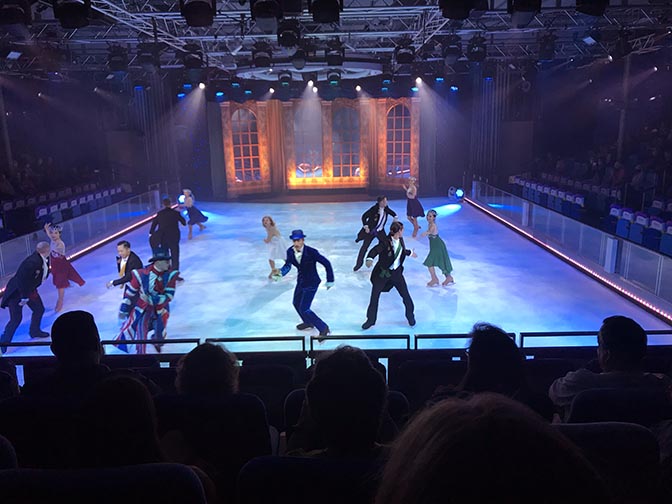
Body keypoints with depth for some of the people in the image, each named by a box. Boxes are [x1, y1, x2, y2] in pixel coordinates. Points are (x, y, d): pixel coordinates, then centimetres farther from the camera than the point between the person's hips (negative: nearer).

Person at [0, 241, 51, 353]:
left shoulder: (44, 259, -8)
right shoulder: (32, 262, -35)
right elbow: (22, 280, -32)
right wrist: (24, 297, -23)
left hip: (29, 289, 9)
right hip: (17, 292, -9)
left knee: (39, 309, 19)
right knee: (16, 319, -5)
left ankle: (35, 331, 42)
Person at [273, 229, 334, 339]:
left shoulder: (311, 252, -28)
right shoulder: (290, 251, -11)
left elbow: (326, 263, -21)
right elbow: (288, 265, -11)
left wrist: (330, 281, -15)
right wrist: (280, 272, -34)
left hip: (311, 283, -8)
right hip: (301, 281, 8)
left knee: (304, 309, -9)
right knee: (296, 303, 25)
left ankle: (323, 328, 5)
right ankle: (308, 322, 50)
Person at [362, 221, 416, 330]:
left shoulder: (400, 240, 0)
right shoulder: (385, 241, -21)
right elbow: (375, 250, -36)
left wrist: (410, 253, 40)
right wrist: (369, 259, -56)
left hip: (396, 272, 5)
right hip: (382, 272, -4)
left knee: (406, 295, 9)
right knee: (374, 296, 6)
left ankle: (410, 316, 34)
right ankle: (370, 320, 24)